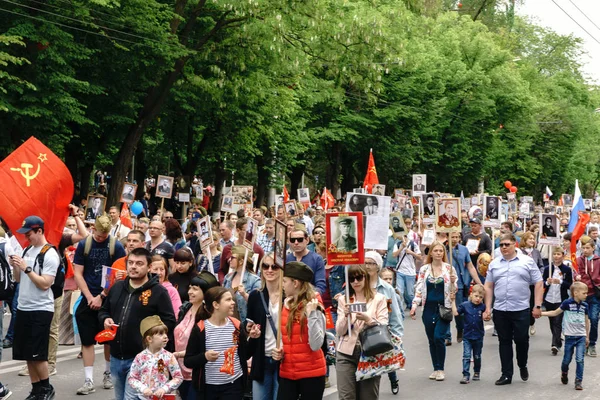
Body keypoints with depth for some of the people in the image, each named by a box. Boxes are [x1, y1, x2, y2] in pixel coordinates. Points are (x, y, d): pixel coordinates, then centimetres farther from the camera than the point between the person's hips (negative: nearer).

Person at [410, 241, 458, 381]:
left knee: (439, 337, -12)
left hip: (444, 308, -3)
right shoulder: (424, 269, 6)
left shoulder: (449, 268, 1)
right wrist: (414, 305, -5)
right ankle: (436, 369, 17)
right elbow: (419, 288, 5)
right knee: (432, 340, 6)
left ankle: (440, 369, 1)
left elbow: (454, 290, 4)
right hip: (429, 308, 3)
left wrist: (453, 282, -16)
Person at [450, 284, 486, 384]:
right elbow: (455, 313, -11)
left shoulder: (482, 307, -4)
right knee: (466, 356, -6)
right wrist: (453, 301, -12)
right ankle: (466, 375, -7)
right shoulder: (465, 305, -5)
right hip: (467, 336, -1)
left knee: (477, 356, 16)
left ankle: (476, 373, 33)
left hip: (478, 336, 1)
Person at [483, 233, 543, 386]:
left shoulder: (527, 261, 1)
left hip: (521, 310, -2)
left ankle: (522, 366, 30)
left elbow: (538, 284, 1)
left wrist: (537, 306, -6)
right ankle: (506, 375, 13)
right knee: (504, 342, 6)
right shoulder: (494, 264, 9)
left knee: (521, 340, 3)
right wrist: (488, 308, 6)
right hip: (500, 310, 3)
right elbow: (488, 287, 12)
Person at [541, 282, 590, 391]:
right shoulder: (567, 303, -9)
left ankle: (578, 381, 3)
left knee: (580, 360, -6)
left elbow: (587, 321, 13)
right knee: (567, 359, 9)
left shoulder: (585, 305, 2)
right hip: (570, 336, -2)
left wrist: (587, 336, 17)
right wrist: (541, 313, -6)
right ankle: (564, 373, 39)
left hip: (581, 336, 2)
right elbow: (555, 313, 1)